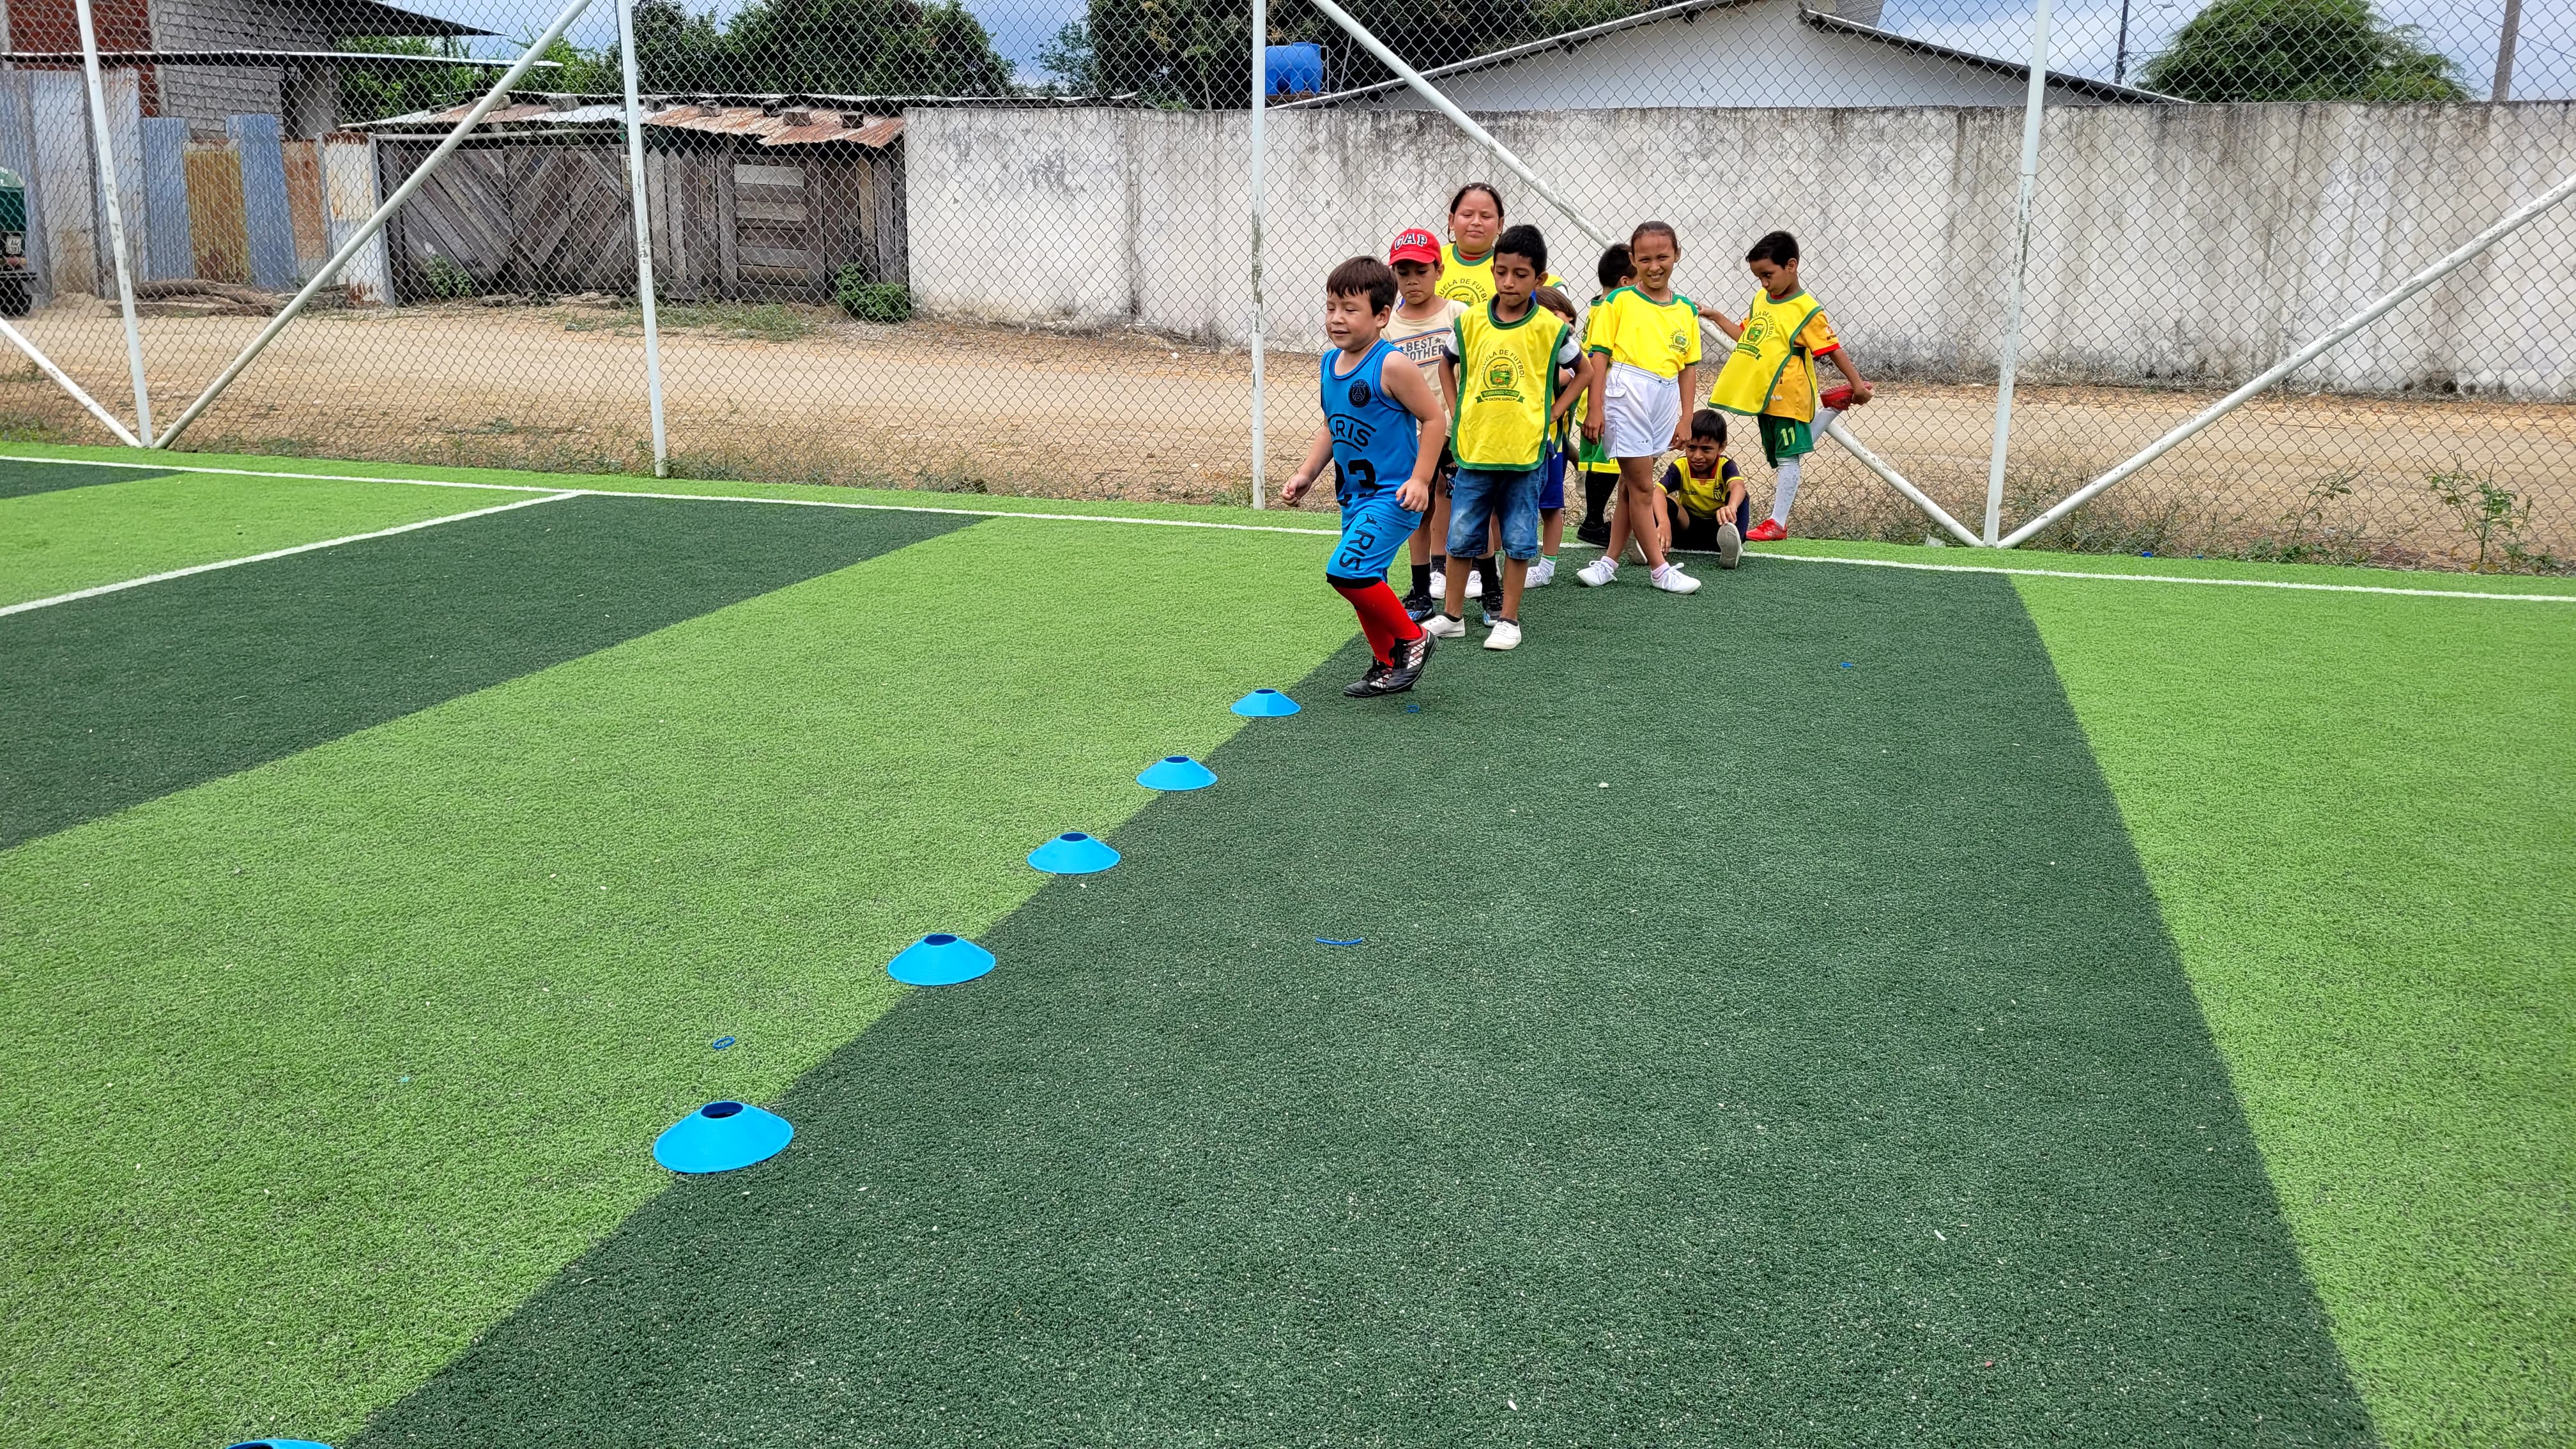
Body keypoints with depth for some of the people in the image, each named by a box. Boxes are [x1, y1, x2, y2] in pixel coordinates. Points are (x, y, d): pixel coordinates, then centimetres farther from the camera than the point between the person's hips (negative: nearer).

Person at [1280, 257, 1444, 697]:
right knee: (1363, 582, 14)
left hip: (1393, 496, -8)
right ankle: (1388, 667, 30)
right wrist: (1306, 474, 7)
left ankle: (1411, 639, 1)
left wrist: (1420, 479, -17)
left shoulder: (1391, 365, -16)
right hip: (1355, 496, 8)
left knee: (1346, 571, -18)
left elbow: (1433, 417, -12)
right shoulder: (1329, 365, 6)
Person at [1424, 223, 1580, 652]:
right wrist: (1455, 410, 9)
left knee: (1518, 539, 6)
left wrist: (1553, 411, 3)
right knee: (1461, 536, 7)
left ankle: (1508, 619, 16)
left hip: (1525, 451, -2)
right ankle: (1452, 615, 20)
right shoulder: (1470, 322, 1)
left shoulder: (1549, 328, -5)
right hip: (1474, 448, 2)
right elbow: (1447, 364, 18)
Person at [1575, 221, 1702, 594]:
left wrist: (1685, 419, 10)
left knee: (1631, 485, 10)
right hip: (1626, 394, -5)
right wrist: (1595, 408, -11)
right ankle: (1659, 568, 6)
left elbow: (1689, 366, 13)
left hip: (1665, 398, 5)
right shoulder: (1619, 301, -1)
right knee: (1642, 486, -1)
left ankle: (1610, 561, 19)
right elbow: (1599, 355, -4)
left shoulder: (1686, 309, 12)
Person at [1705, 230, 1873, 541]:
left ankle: (1777, 523, 0)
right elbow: (1746, 336, 22)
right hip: (1764, 395, 8)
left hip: (1788, 396, -8)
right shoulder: (1761, 299, 9)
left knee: (1787, 458, -1)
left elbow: (1833, 349, -10)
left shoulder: (1806, 309, -13)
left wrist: (1857, 384, -10)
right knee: (1779, 459, 14)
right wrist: (1716, 317, 16)